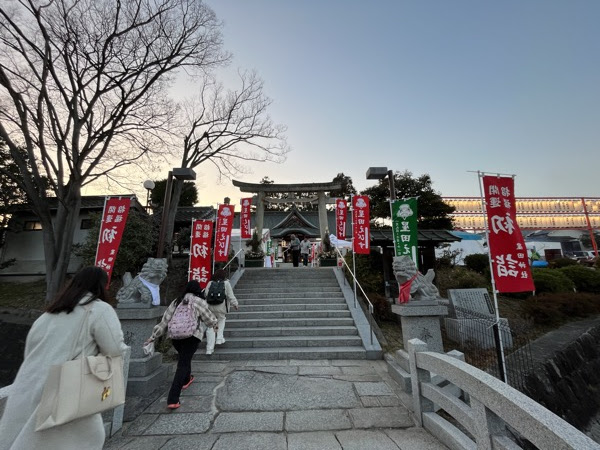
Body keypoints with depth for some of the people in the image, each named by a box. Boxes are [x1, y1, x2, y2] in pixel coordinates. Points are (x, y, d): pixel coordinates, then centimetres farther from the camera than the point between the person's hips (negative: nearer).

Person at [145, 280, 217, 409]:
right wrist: (215, 324, 24)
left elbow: (164, 321, 12)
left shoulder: (176, 301, 12)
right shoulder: (199, 302, -3)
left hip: (175, 335, 6)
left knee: (184, 357, 28)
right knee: (183, 365, -1)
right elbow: (210, 319, 3)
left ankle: (186, 380, 47)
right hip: (191, 336, -6)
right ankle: (172, 400, -4)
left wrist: (153, 336, 20)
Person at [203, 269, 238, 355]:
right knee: (221, 320, 26)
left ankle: (209, 349, 10)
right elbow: (230, 296, -3)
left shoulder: (210, 283, 6)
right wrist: (235, 304, 8)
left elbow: (205, 294, 7)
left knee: (210, 327, 8)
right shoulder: (226, 283, -3)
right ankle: (219, 338, 19)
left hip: (210, 308, 2)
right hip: (221, 308, -2)